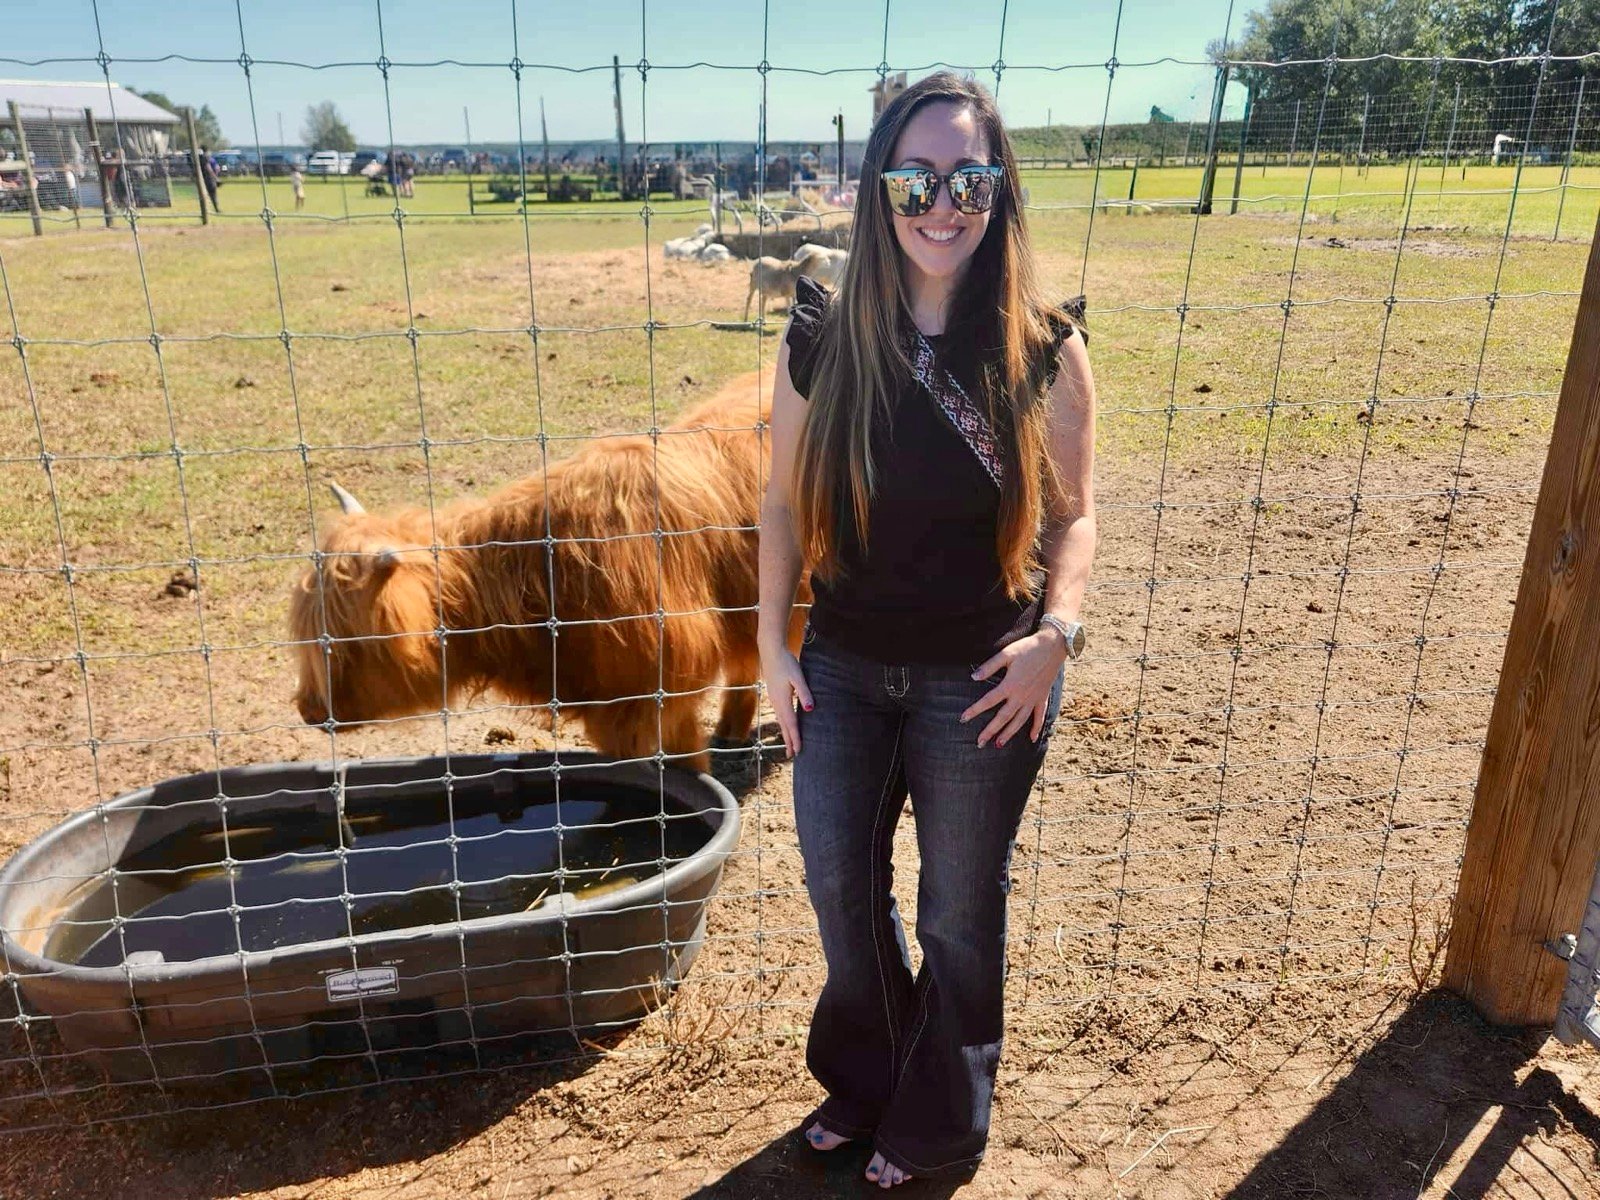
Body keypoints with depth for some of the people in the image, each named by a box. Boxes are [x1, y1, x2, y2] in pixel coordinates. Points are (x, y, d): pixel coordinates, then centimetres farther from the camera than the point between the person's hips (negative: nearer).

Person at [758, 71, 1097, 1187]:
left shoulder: (1046, 349, -10)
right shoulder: (824, 337, -6)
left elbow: (1074, 511, -2)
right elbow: (785, 501, 1)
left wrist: (1058, 634, -16)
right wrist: (773, 644, -2)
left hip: (984, 683, -2)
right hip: (842, 672, 2)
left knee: (961, 913, 15)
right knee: (841, 889, 17)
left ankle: (939, 1128, 42)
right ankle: (862, 1083, 47)